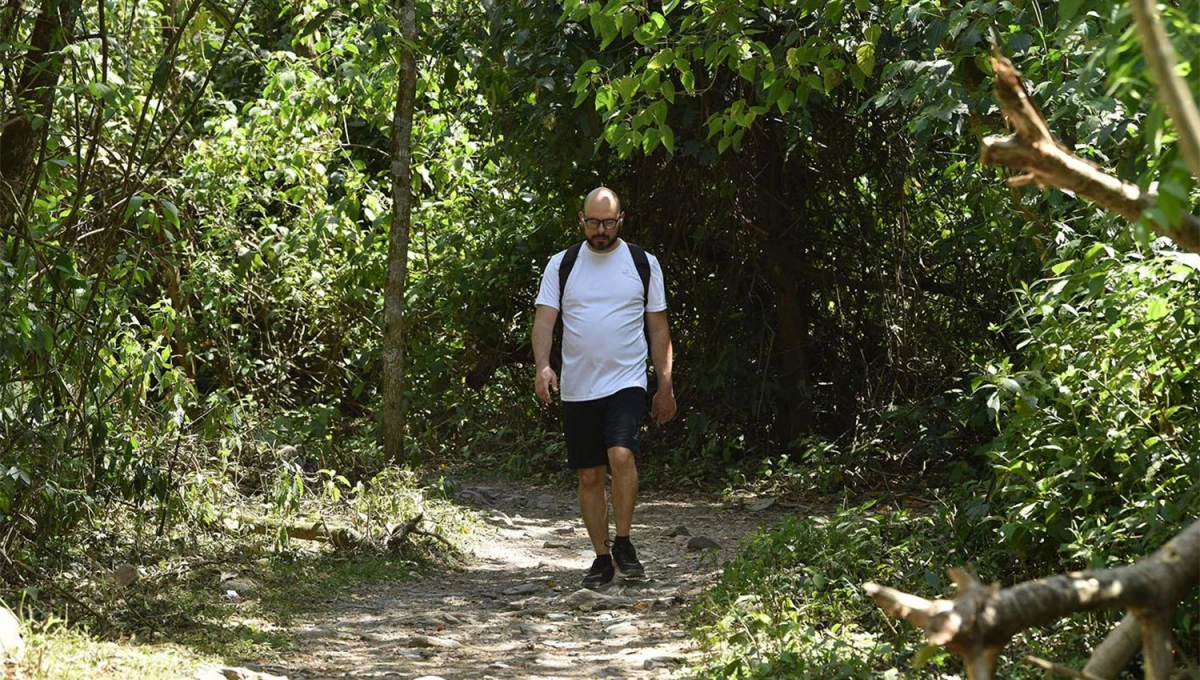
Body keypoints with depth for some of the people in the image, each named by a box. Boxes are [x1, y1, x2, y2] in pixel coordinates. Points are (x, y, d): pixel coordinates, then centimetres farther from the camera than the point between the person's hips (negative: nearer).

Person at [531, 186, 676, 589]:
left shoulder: (644, 264, 6)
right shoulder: (561, 265, 6)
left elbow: (658, 329, 9)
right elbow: (544, 319, 0)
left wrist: (666, 387, 6)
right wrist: (543, 366, -18)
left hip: (626, 382, -2)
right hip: (577, 387, 2)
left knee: (622, 455, -23)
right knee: (589, 476, 5)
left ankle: (623, 542, -6)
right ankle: (602, 557, 16)